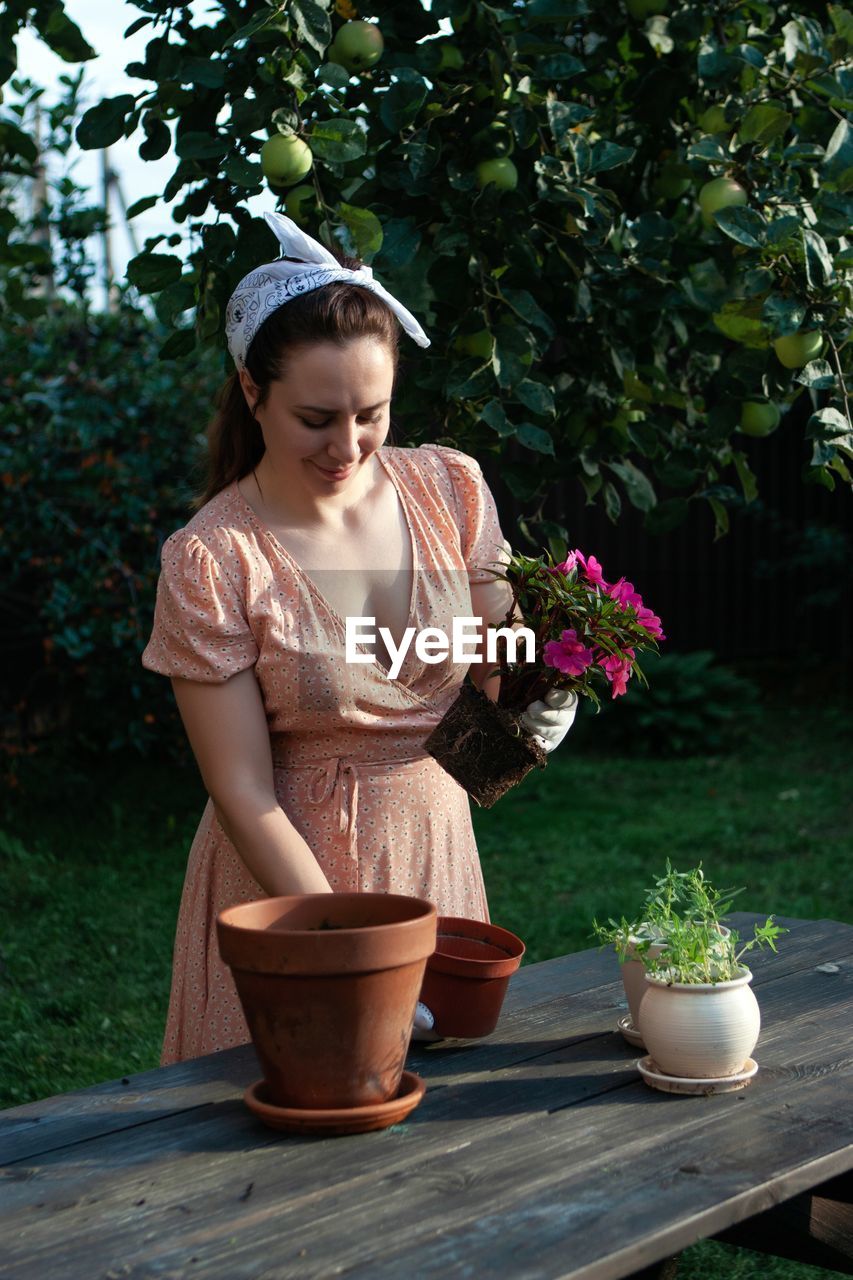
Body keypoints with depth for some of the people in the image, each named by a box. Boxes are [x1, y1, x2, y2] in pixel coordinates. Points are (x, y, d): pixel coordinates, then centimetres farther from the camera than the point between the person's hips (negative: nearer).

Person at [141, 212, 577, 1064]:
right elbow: (243, 792, -15)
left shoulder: (451, 490, -3)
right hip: (286, 871, -4)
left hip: (436, 855, 4)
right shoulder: (209, 560, -16)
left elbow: (498, 668, 7)